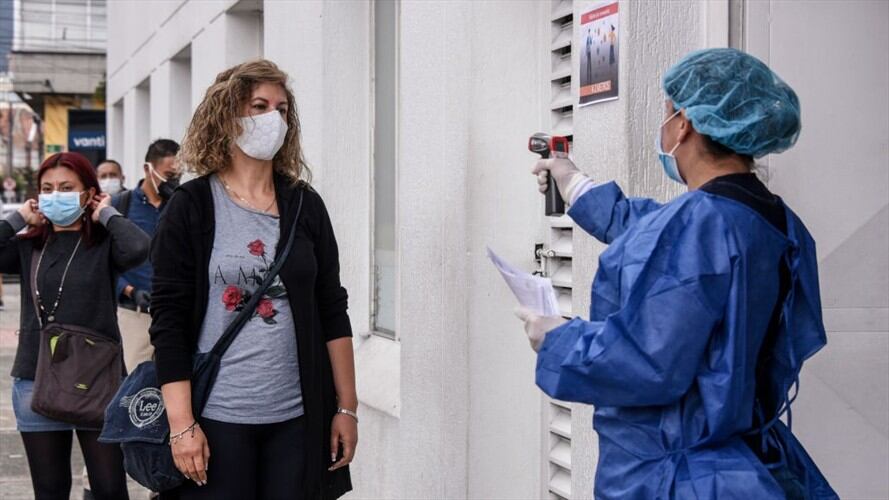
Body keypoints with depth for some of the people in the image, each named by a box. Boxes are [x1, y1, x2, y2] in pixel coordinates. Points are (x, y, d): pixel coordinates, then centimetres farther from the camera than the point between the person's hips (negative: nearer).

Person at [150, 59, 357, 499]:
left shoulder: (305, 206, 7)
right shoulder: (190, 208, -2)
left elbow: (332, 312, 9)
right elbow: (168, 322, -5)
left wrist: (347, 408, 5)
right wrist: (182, 424, -10)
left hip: (299, 419, 3)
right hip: (216, 419, -3)